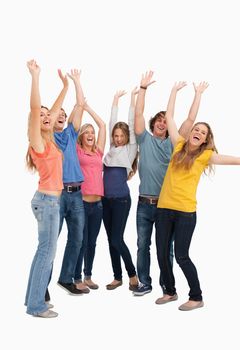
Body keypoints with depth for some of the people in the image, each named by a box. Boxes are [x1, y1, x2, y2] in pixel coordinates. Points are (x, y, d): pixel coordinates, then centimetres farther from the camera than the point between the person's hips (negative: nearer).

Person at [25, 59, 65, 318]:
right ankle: (36, 305, 6)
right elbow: (34, 108, -22)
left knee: (45, 249, 14)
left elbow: (54, 111, 20)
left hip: (50, 199, 9)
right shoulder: (37, 140, -10)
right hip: (47, 200, -9)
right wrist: (35, 76, -24)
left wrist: (67, 86, 23)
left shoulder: (48, 139, 11)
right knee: (47, 251, -4)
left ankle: (34, 299, 24)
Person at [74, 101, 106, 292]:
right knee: (81, 242, 1)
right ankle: (78, 279, 14)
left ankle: (88, 276, 26)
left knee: (92, 242, 13)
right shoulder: (77, 151, 3)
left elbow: (102, 125, 17)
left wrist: (88, 107, 21)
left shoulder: (98, 151, 13)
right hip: (81, 202, -5)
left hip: (97, 203, 5)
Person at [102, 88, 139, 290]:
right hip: (106, 199, 5)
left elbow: (131, 123, -1)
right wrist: (116, 99, 18)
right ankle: (118, 277, 21)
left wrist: (133, 97, 0)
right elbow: (112, 122, 16)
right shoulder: (112, 148, 13)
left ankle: (133, 274, 13)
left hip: (121, 199, -5)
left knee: (117, 239, -6)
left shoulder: (130, 149, 2)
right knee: (111, 240, 9)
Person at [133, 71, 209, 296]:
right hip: (145, 203, 0)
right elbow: (138, 114, -4)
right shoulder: (145, 140, 6)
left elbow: (190, 120, 2)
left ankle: (166, 284, 23)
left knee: (166, 247, 9)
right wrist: (143, 88, -9)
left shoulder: (173, 143, 7)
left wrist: (198, 94, 2)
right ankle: (144, 283, 23)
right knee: (143, 244, 9)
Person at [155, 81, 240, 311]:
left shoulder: (205, 155, 2)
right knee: (162, 253, 10)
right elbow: (169, 117, 14)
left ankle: (197, 297, 19)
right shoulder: (179, 145, 10)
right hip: (164, 207, 4)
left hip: (186, 211, -4)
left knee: (181, 256, -1)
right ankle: (170, 292, 31)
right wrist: (175, 90, 16)